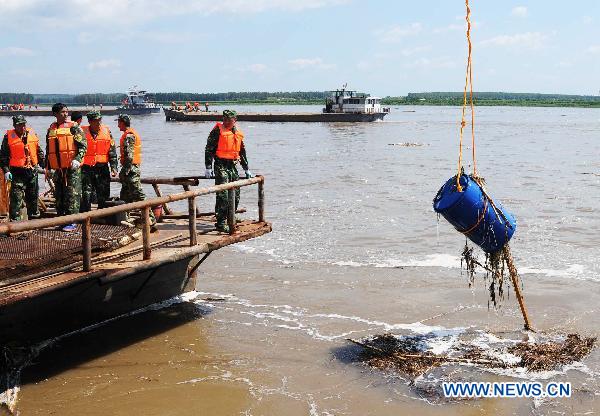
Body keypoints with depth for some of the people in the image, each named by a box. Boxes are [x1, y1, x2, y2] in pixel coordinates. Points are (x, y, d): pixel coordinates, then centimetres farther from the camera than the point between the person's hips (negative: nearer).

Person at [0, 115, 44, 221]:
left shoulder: (32, 134, 7)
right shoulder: (9, 137, -5)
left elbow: (39, 152, 17)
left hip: (32, 170, 5)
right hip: (17, 172, -4)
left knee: (33, 196, 16)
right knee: (16, 197, -6)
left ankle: (34, 216, 30)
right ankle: (15, 220, -1)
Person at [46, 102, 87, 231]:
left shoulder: (73, 127, -3)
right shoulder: (51, 129, 14)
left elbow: (83, 145, -8)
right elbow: (48, 150, 22)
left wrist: (77, 159, -21)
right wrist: (48, 167, 20)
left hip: (72, 167, -6)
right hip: (58, 168, 6)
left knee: (72, 195, -6)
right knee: (59, 195, 10)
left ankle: (72, 222, -2)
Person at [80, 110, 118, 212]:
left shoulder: (106, 131, 5)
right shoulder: (83, 132, 0)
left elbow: (112, 151, 6)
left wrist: (114, 167, 0)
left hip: (103, 169, 2)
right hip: (87, 169, -2)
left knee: (104, 196, 7)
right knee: (86, 196, -2)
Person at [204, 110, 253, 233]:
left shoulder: (238, 134, 14)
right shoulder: (218, 130, -5)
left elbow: (242, 152, 25)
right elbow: (209, 149, -8)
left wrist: (246, 169, 25)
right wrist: (208, 168, -14)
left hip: (233, 167, 7)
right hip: (221, 166, -7)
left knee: (235, 196, 10)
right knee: (223, 196, -13)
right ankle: (221, 223, -11)